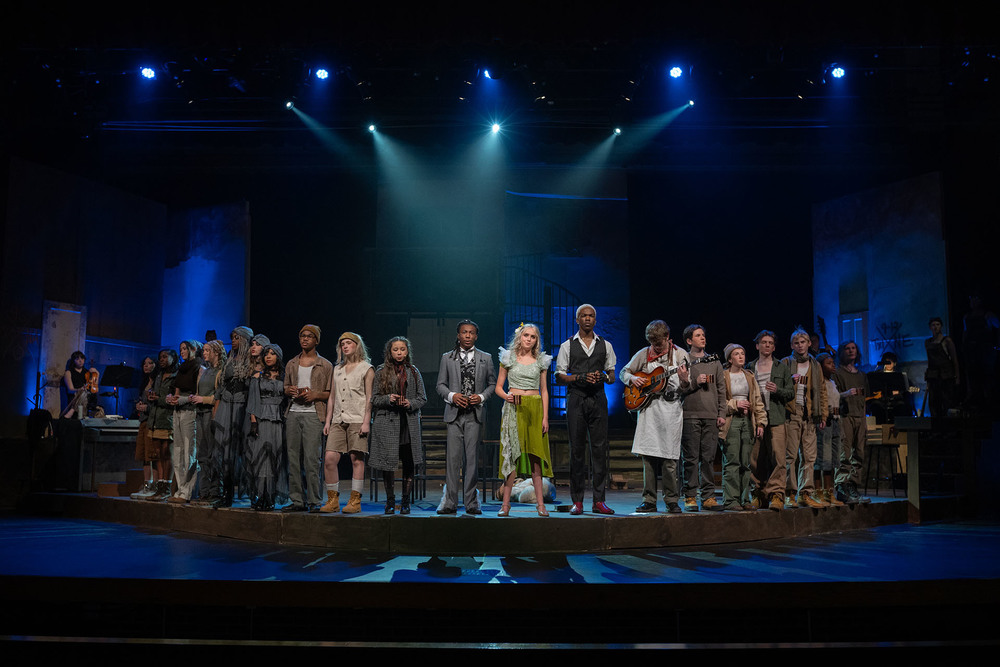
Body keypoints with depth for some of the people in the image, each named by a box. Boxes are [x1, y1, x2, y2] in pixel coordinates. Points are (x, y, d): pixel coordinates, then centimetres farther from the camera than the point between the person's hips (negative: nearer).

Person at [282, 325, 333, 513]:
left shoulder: (325, 365, 6)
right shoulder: (292, 364, 18)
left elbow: (331, 393, 4)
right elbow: (285, 387, 23)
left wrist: (315, 395, -13)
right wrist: (289, 391, 0)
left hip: (313, 414, -4)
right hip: (293, 413, 5)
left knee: (311, 458, -9)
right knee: (293, 458, 4)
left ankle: (314, 501, -4)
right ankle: (296, 500, 10)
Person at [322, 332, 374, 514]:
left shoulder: (366, 368, 4)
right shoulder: (337, 369, 19)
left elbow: (369, 397, -2)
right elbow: (332, 397, 20)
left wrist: (366, 422, -11)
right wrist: (328, 421, 13)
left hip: (357, 420, -5)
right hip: (338, 420, 5)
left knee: (357, 459, -5)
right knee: (329, 459, -4)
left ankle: (355, 501, 1)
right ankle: (333, 500, 5)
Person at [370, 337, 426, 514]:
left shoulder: (413, 372, 10)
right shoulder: (381, 372, 6)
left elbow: (422, 398, 11)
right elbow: (373, 399, 5)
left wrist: (410, 403, -8)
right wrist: (388, 399, -12)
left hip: (409, 422, 1)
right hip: (387, 422, -1)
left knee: (408, 464, 3)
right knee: (388, 462, -4)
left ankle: (405, 501, 14)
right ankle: (390, 501, 12)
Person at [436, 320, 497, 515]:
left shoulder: (486, 358, 10)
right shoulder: (447, 358, 10)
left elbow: (493, 383, 13)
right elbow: (440, 385, 11)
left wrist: (481, 397, -5)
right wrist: (452, 396, -8)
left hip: (475, 414, 0)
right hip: (454, 413, 0)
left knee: (472, 458, 0)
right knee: (453, 457, -4)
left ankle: (471, 502, 5)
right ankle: (450, 502, 0)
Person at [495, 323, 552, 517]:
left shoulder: (541, 361, 10)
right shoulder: (508, 358, 6)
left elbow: (544, 391, 10)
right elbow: (498, 387, 7)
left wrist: (545, 417, 2)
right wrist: (506, 397, -14)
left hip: (535, 409, 2)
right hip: (514, 408, -1)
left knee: (535, 454, 0)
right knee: (511, 453, -5)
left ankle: (540, 502, 3)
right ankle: (506, 503, -2)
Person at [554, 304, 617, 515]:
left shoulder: (605, 345, 13)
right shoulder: (567, 346, 8)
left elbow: (612, 376, 14)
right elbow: (559, 377, 4)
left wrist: (604, 376, -8)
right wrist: (580, 377, -12)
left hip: (598, 399, 2)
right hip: (576, 398, -1)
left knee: (600, 448, -2)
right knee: (577, 449, -1)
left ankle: (599, 500, 3)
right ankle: (577, 501, 4)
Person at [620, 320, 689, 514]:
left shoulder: (680, 354, 4)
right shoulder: (643, 354, 8)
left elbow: (687, 388, 2)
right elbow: (624, 372, 17)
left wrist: (684, 380, -21)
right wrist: (632, 379, -5)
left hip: (671, 409, -2)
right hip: (647, 407, 2)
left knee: (669, 458, -3)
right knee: (648, 455, 2)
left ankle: (672, 501, 8)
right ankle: (649, 500, 9)